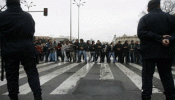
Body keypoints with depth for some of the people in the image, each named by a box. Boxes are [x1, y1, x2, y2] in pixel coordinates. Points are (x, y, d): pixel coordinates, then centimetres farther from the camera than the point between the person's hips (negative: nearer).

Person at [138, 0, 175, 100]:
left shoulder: (144, 18, 1)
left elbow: (141, 33, -14)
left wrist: (160, 38, -16)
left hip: (149, 52, -2)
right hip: (166, 53, 2)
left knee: (147, 75, 2)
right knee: (167, 75, 9)